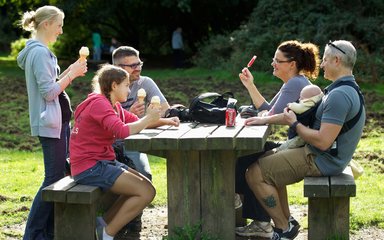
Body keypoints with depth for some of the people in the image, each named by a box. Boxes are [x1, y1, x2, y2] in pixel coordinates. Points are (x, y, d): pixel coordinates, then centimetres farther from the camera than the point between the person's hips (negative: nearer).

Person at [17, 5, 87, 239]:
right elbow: (49, 92, -19)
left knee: (60, 175, 12)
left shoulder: (39, 50, 15)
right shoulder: (40, 52, -16)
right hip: (50, 123, -10)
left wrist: (70, 72, 10)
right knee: (54, 177, -8)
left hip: (59, 121, 10)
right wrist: (72, 73, -12)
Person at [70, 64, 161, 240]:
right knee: (146, 192, -13)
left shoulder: (114, 106, 15)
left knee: (146, 185, 10)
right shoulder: (99, 103, -16)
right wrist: (148, 118, -18)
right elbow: (121, 131, -30)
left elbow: (136, 122, 17)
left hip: (103, 162, 10)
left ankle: (104, 223, 10)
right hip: (90, 167, -10)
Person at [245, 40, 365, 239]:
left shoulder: (339, 96, -25)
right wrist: (265, 120, 13)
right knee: (268, 161, 25)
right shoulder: (347, 89, 11)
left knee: (255, 174, -10)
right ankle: (285, 222, 21)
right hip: (323, 157, 11)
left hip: (320, 161, -11)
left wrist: (294, 124, -14)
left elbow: (323, 142, -30)